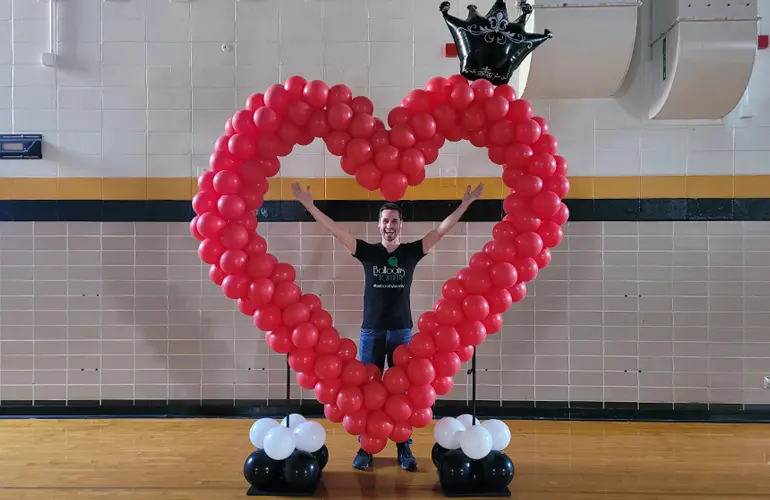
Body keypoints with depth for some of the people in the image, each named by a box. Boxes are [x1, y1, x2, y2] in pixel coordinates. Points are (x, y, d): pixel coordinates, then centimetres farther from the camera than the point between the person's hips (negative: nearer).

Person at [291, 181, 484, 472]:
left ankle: (404, 448, 14)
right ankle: (366, 448, 15)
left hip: (402, 331, 0)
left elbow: (441, 230, -3)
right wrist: (309, 205, -9)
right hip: (371, 331, 0)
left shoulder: (411, 251, 2)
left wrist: (465, 204, -9)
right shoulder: (367, 251, 1)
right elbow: (334, 230, -3)